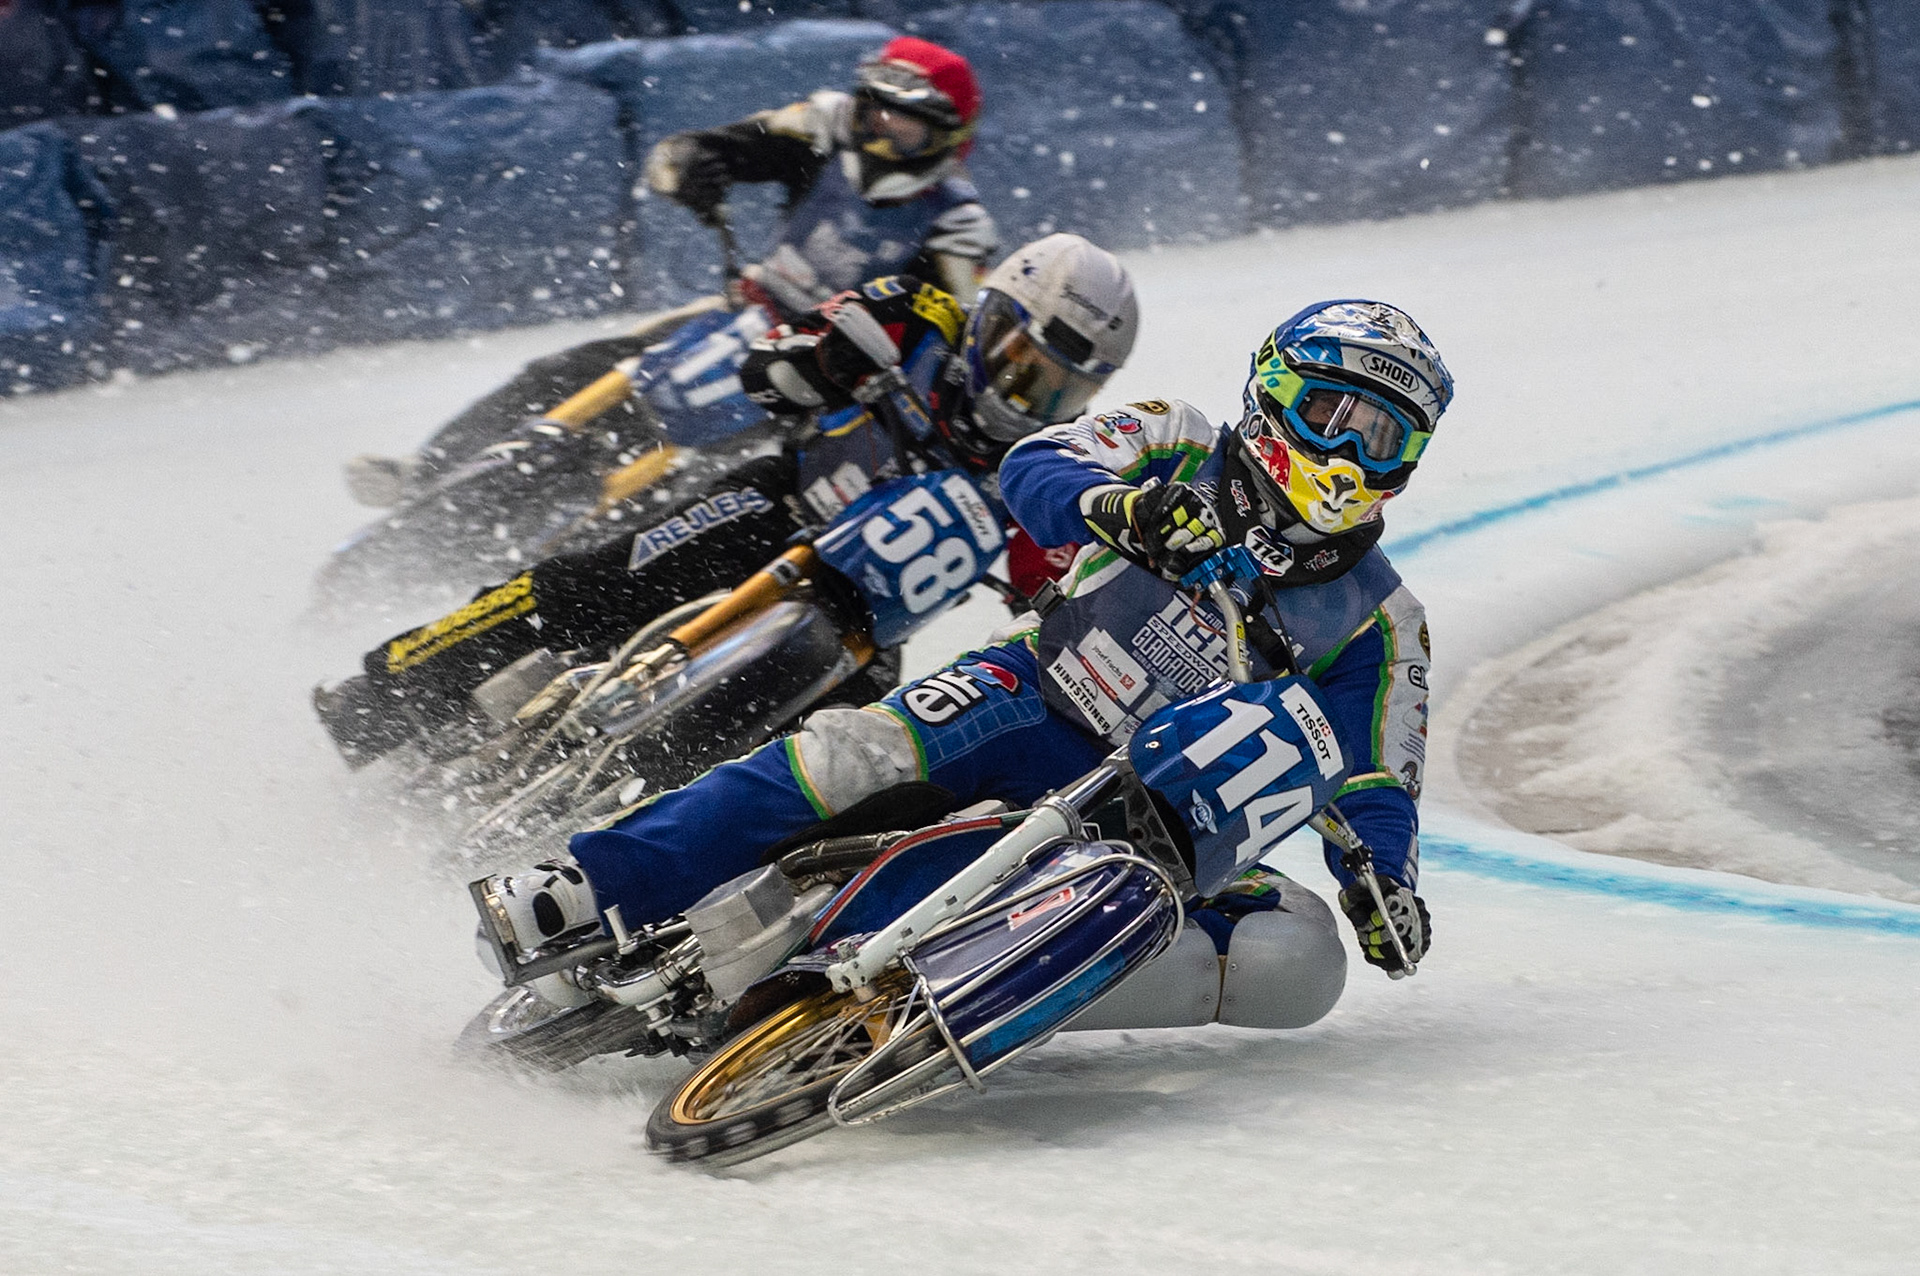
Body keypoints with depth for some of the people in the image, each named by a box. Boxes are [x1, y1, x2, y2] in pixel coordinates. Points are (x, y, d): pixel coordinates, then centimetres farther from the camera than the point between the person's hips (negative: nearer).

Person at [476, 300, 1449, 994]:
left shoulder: (1375, 622, 6)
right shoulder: (1179, 450, 4)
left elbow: (1374, 781, 6)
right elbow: (1032, 470, -9)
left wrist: (1386, 884, -14)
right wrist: (1116, 507, -31)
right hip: (1031, 700, -1)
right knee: (860, 754, -30)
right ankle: (587, 892, -30)